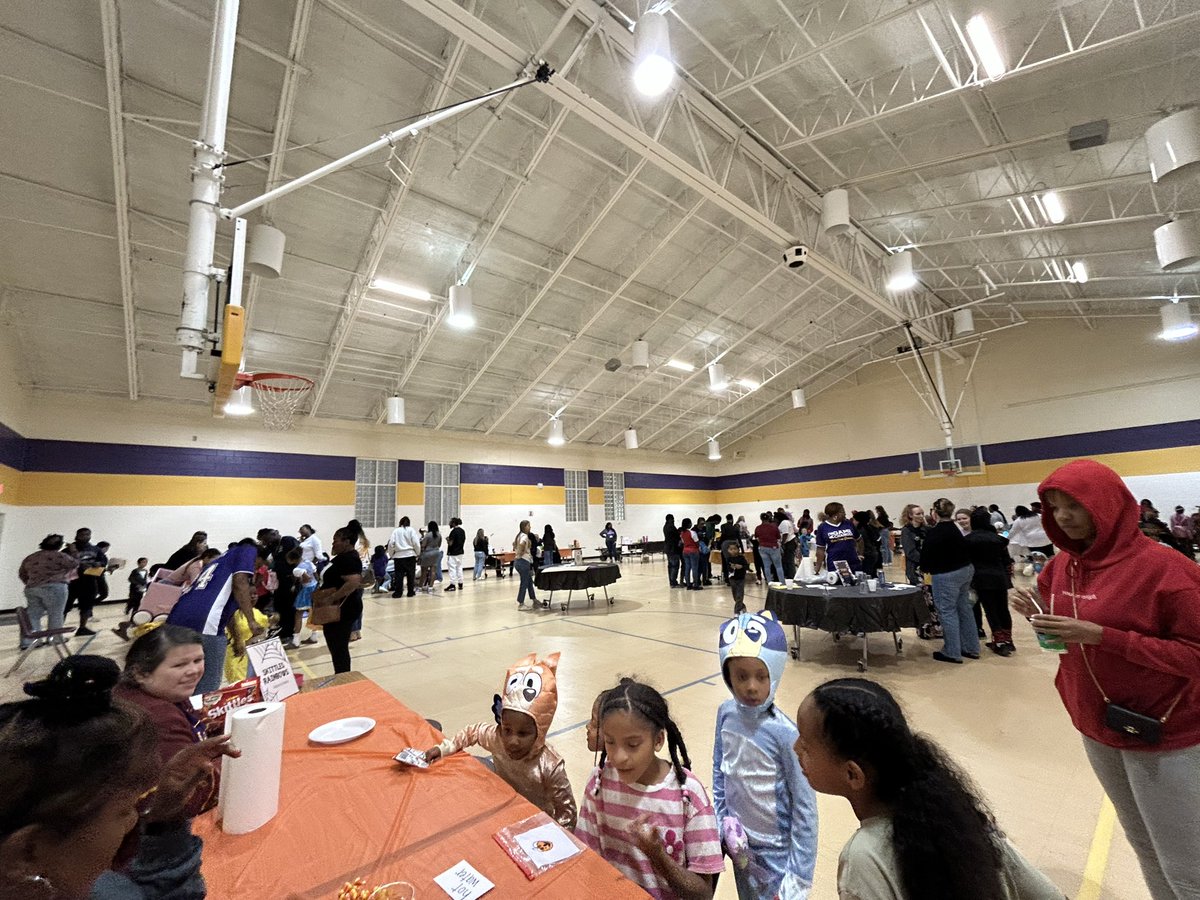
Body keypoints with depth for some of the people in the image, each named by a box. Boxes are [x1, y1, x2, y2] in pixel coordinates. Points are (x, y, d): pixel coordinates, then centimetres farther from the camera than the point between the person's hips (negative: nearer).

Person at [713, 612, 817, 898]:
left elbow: (805, 808, -18)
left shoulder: (784, 733, -27)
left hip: (776, 853, -4)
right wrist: (722, 820, 1)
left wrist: (799, 876, -12)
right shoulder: (726, 714, -13)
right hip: (741, 844, 5)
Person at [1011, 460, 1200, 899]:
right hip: (1096, 726, 6)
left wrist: (1102, 636, -29)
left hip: (1163, 736, -5)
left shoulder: (1162, 566, -20)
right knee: (1144, 845, 23)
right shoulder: (1063, 564, -1)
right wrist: (1038, 614, -13)